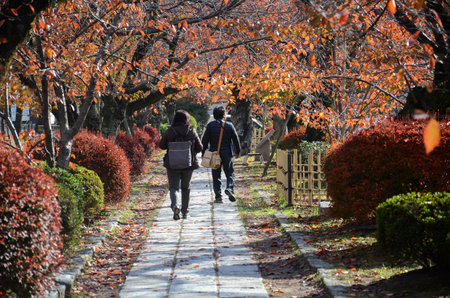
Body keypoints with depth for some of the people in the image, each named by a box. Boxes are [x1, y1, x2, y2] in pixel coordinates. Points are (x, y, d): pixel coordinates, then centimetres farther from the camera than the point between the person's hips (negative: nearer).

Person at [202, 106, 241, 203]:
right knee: (230, 173, 8)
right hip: (227, 154, -1)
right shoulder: (229, 125, -1)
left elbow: (204, 140, -2)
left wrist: (203, 154, 4)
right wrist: (237, 152, 15)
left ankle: (218, 196, 2)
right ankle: (230, 188, -18)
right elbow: (236, 139, 4)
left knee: (216, 176, 6)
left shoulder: (210, 126, -1)